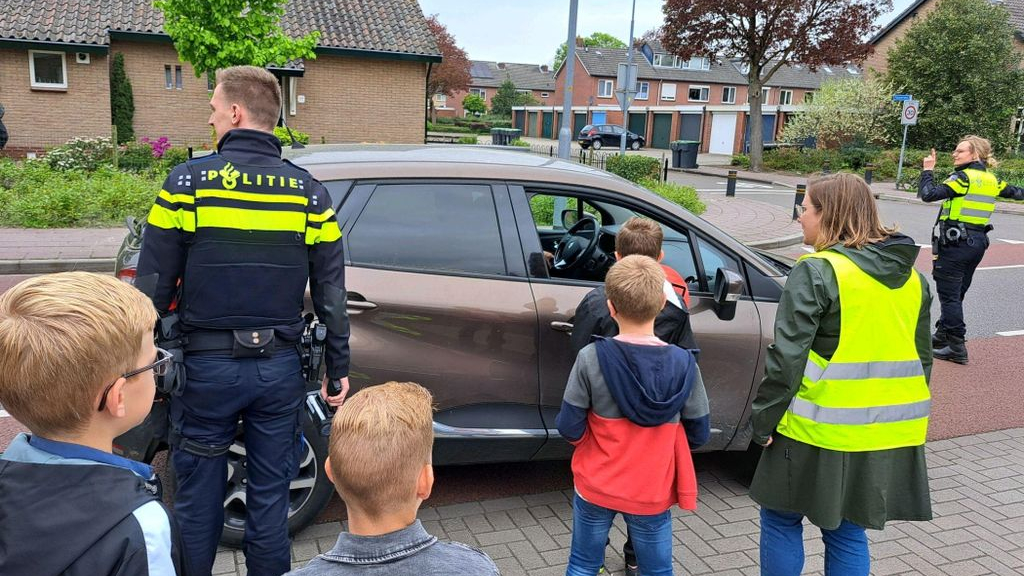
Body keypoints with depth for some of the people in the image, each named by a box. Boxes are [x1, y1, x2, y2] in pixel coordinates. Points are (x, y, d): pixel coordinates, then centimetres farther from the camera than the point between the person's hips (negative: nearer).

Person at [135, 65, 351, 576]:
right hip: (279, 368, 2)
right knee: (269, 502, 13)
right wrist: (338, 369, 9)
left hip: (206, 366, -1)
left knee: (197, 505, 14)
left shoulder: (187, 181, -6)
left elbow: (153, 287, -6)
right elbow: (331, 294, 1)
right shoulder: (308, 192, 0)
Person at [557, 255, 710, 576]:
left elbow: (569, 429, -15)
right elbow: (698, 434, -5)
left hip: (595, 489, -1)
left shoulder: (590, 359, -20)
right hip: (652, 495, 1)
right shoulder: (683, 363, -14)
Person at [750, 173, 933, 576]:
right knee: (847, 532, 18)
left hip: (821, 432, -7)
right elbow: (922, 356, 16)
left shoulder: (817, 272, -15)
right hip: (891, 435, 7)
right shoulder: (911, 277, 9)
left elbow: (787, 357, -17)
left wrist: (764, 420, -8)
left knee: (781, 519, 11)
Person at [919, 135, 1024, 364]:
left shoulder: (963, 177, -13)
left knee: (949, 295, -3)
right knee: (957, 294, 17)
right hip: (978, 242, 8)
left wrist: (927, 170, -9)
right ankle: (942, 336, 29)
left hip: (955, 242, -8)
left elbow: (928, 194, -23)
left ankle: (956, 347, -3)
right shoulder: (992, 179, 11)